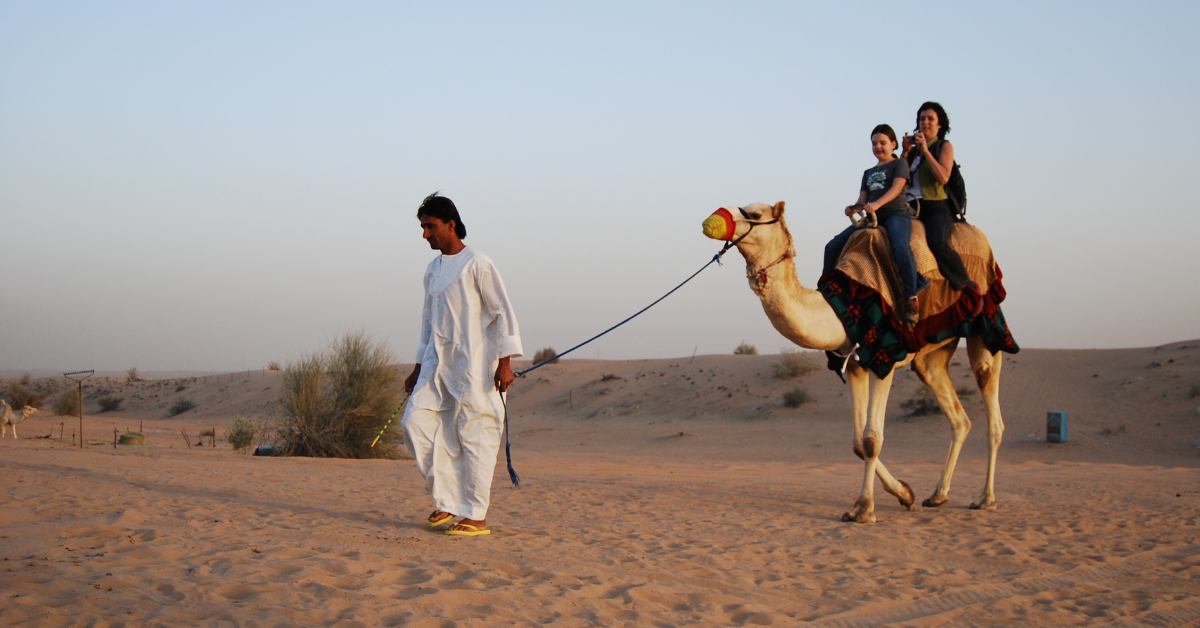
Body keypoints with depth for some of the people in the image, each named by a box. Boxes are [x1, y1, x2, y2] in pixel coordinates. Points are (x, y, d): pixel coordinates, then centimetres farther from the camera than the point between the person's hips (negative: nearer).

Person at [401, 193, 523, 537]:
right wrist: (419, 367, 21)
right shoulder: (433, 270, 16)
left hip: (473, 366, -7)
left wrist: (504, 362, -14)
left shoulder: (477, 264, -6)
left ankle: (476, 516, -1)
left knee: (474, 436, -6)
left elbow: (503, 313, -8)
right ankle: (447, 498, 6)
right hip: (438, 364, 7)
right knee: (416, 422, -5)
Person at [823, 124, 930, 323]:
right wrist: (854, 208, -8)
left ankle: (912, 299, -36)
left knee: (900, 245, -38)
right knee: (833, 246, -6)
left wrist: (877, 204, -26)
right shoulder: (868, 173, 27)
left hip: (896, 213, -7)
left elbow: (896, 188, -9)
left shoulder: (900, 164, 9)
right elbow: (863, 200, 18)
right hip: (872, 217, 7)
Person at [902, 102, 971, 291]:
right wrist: (906, 151, 4)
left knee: (937, 243, -33)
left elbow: (943, 177, -10)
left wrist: (925, 151, -11)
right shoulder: (914, 149, 22)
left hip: (937, 207, -6)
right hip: (912, 207, 6)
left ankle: (968, 287, -19)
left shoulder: (944, 146, 7)